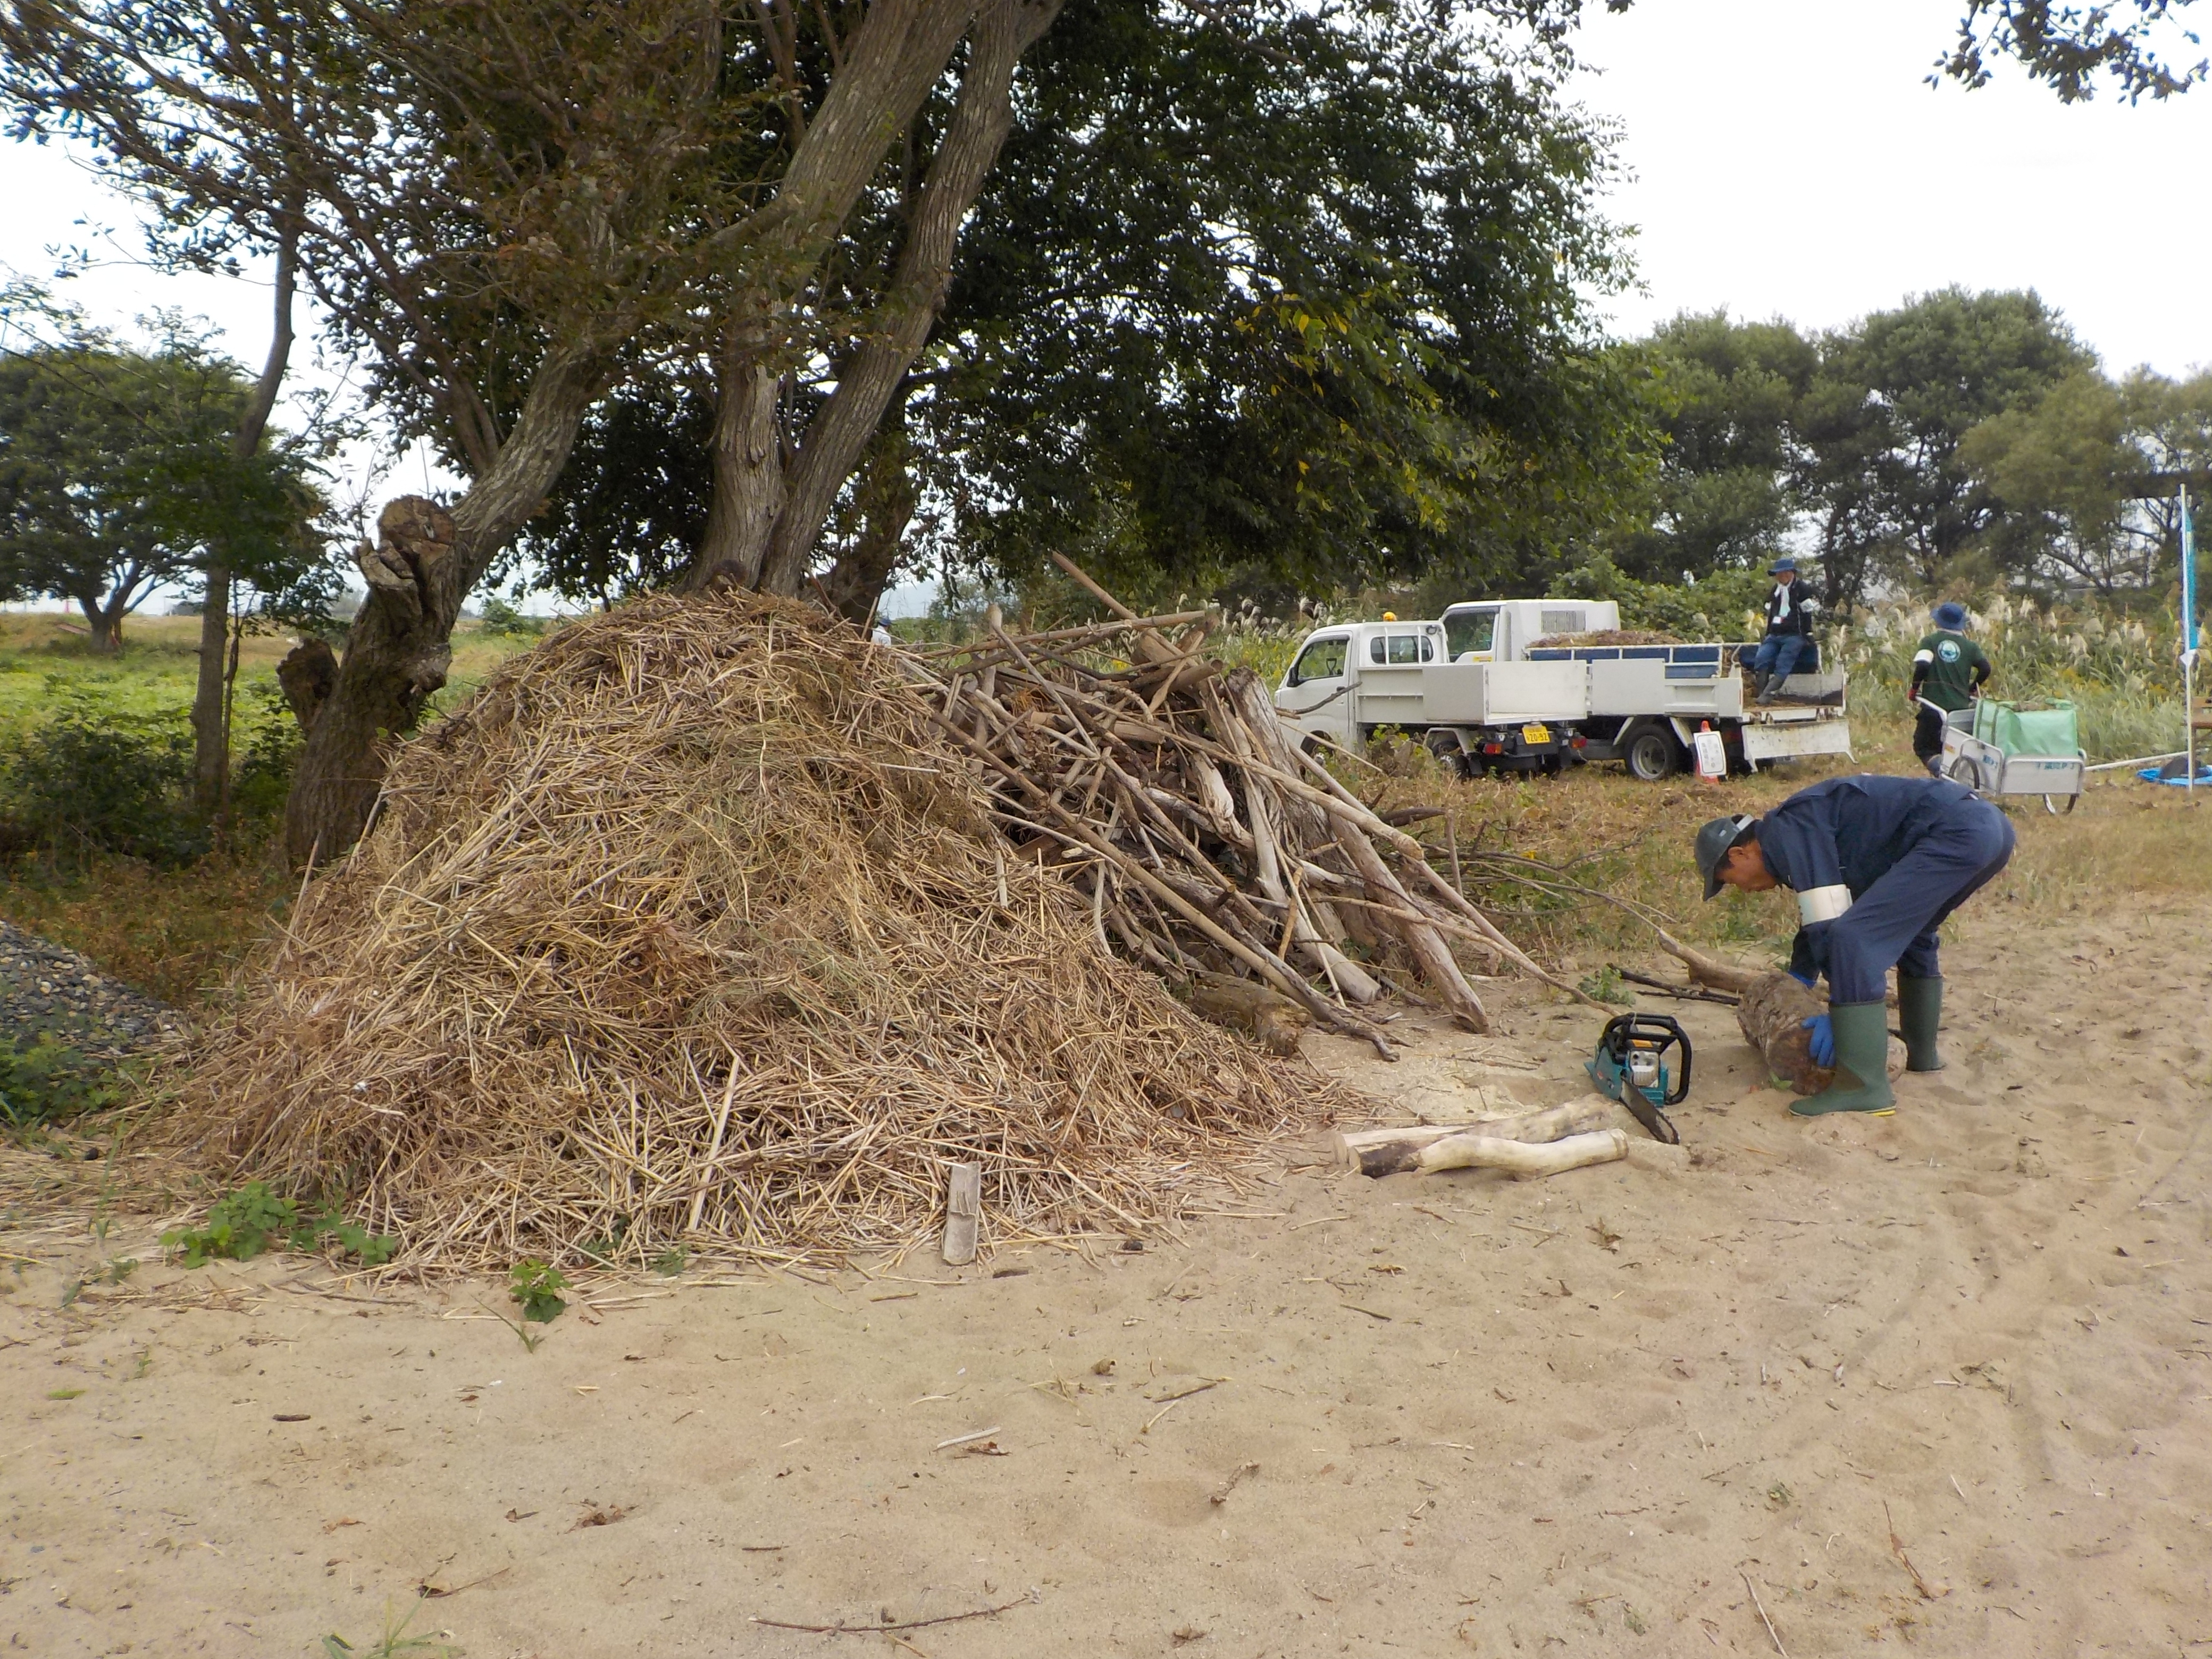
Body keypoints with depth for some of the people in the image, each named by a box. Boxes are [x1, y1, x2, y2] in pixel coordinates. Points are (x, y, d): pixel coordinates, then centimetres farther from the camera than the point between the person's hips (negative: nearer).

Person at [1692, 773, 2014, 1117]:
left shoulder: (1788, 832, -7)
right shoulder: (1806, 830, 24)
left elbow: (1830, 922, -12)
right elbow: (1817, 917, 38)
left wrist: (1840, 1012, -7)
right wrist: (1799, 978, 46)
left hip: (1954, 834, -11)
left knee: (1854, 940, -17)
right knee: (1911, 934, 31)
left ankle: (1864, 1087, -17)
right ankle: (1924, 1056, 41)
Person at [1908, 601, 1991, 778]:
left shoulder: (1930, 641, 0)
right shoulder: (1969, 646, 7)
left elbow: (1922, 665, -15)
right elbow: (1985, 668, -1)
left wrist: (1915, 688, 0)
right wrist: (1973, 688, 17)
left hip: (1933, 705, -3)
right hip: (1961, 706, 3)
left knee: (1923, 747, 6)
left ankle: (1940, 767, -24)